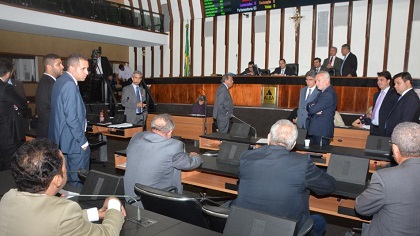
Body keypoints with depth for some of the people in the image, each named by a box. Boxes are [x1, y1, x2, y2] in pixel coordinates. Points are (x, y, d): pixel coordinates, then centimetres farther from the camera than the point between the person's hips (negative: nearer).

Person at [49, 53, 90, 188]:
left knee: (69, 175, 19)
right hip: (73, 141, -10)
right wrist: (83, 141, -16)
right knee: (78, 178, -1)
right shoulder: (70, 85, -20)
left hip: (61, 140, 10)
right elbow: (71, 118, -23)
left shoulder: (61, 81, 11)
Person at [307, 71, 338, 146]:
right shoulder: (322, 92, 14)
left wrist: (311, 107, -1)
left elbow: (312, 109, -23)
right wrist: (313, 108, -12)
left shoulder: (329, 95, -18)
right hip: (315, 130, 9)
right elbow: (308, 107, 10)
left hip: (322, 132, -9)